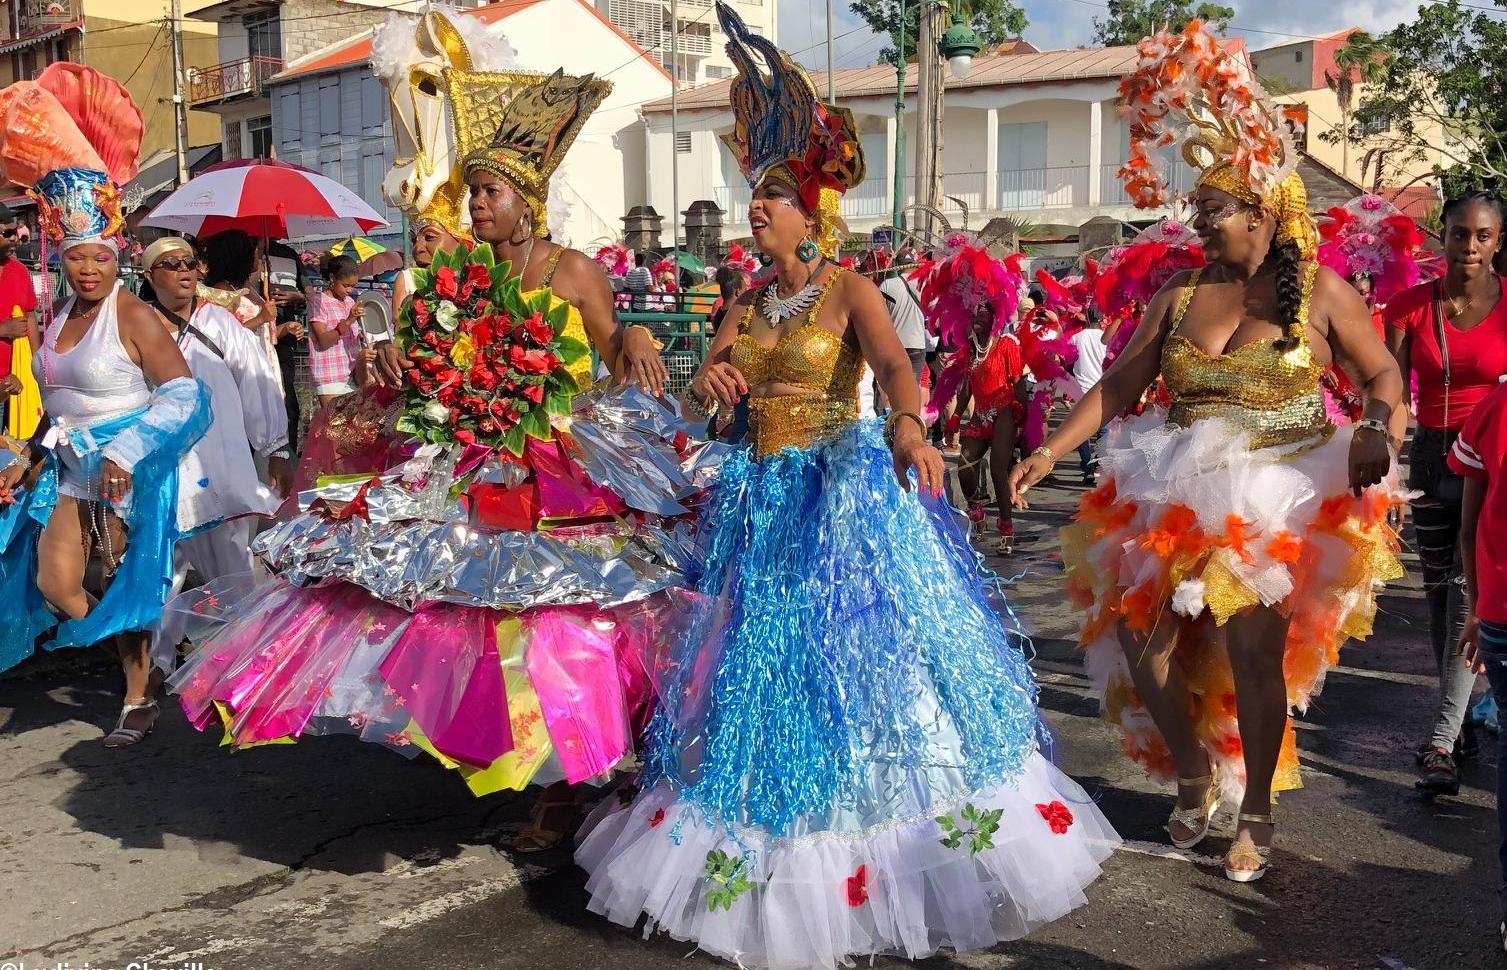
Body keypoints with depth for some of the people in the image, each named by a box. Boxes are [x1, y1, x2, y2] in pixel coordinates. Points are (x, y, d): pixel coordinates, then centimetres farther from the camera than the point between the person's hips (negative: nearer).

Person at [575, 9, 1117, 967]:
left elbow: (895, 360, -26)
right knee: (757, 658, 10)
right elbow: (702, 387, 8)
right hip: (759, 500, 6)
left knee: (849, 654, -3)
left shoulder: (850, 289, -8)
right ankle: (771, 854, 25)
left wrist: (908, 426, -48)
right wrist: (709, 385, -17)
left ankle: (867, 859, 13)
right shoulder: (749, 300, 10)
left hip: (844, 493, -6)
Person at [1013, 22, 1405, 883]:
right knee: (1138, 633, -4)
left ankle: (1257, 811, 15)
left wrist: (1376, 428, -18)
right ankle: (1195, 776, 23)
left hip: (1281, 503, -3)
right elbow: (1120, 385, 5)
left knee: (1251, 648, -9)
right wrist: (1051, 452, -3)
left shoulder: (1318, 290, -3)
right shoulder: (1180, 293, 4)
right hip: (1180, 497, 4)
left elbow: (1385, 373, 4)